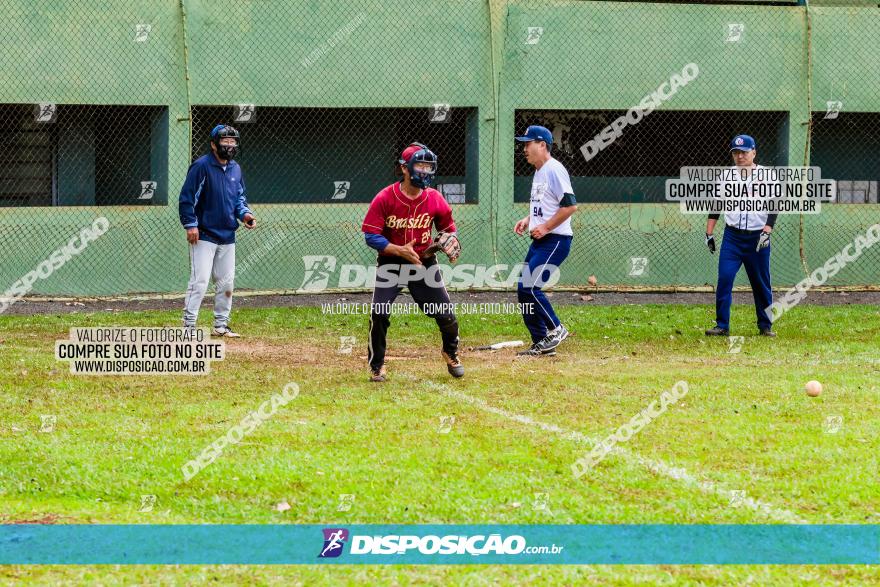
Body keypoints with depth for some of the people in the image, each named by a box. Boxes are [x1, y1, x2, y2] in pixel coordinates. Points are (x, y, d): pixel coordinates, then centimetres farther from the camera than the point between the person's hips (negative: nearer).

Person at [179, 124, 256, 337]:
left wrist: (244, 213, 1)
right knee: (200, 281, -13)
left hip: (227, 236, 7)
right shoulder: (201, 166, -12)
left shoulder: (235, 168, 10)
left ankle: (221, 325, 22)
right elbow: (187, 197, -13)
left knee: (226, 283, 12)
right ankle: (189, 326, -11)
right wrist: (190, 224, -19)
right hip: (204, 235, -7)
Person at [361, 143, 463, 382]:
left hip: (424, 262, 2)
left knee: (446, 314, -1)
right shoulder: (384, 199, -16)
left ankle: (451, 353, 30)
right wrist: (400, 250, -27)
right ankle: (376, 366, 4)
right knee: (379, 314, -15)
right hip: (390, 262, -2)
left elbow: (448, 227, 9)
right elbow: (371, 236, -16)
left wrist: (451, 243, -14)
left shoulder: (434, 198, -7)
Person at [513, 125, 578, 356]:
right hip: (539, 241, 10)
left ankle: (556, 329, -3)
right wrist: (528, 220, 11)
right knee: (524, 289, 8)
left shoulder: (554, 170, -14)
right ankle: (541, 343, 13)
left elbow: (570, 205, -21)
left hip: (555, 240, -10)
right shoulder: (538, 172, 17)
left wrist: (545, 227, -20)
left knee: (529, 287, -17)